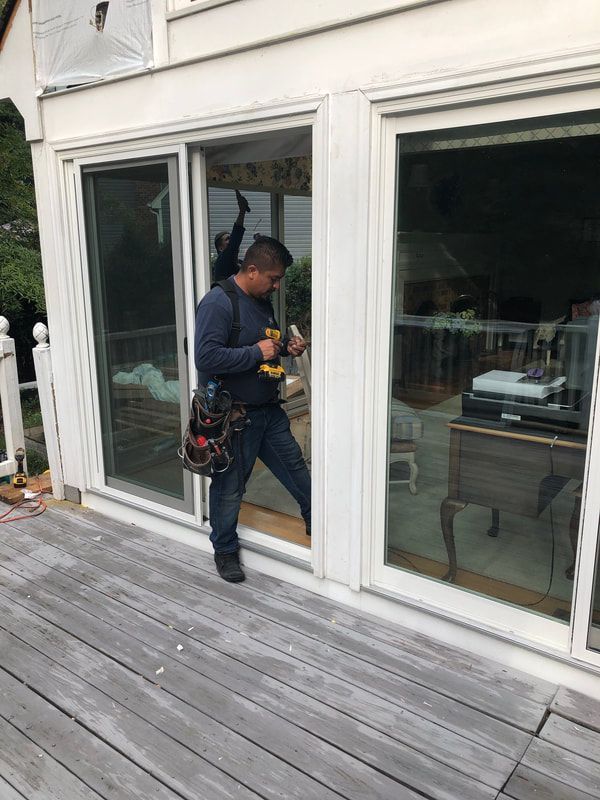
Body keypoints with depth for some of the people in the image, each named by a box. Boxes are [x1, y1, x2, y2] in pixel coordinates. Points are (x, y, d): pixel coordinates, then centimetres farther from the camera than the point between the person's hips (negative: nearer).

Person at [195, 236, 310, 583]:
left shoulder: (263, 301, 10)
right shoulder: (218, 303, -18)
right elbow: (206, 358, -28)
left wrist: (287, 347, 3)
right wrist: (256, 352, -23)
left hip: (270, 409, 8)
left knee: (296, 468, 18)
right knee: (230, 487, 7)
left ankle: (316, 523, 39)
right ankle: (225, 551, 27)